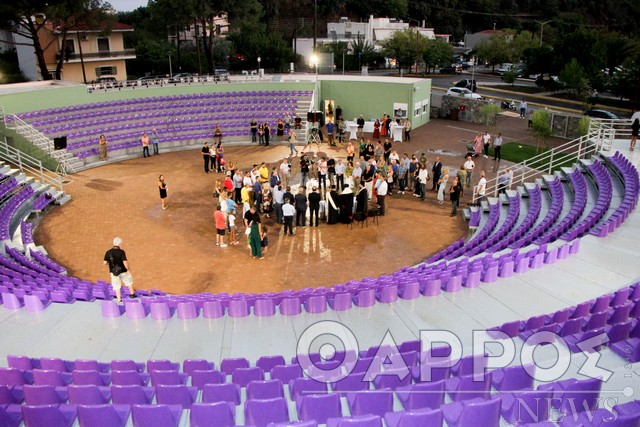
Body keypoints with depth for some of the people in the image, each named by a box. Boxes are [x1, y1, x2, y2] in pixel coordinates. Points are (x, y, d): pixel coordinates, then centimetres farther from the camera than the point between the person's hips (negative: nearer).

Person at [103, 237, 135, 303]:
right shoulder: (121, 252, -18)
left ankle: (119, 299, 17)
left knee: (116, 286, 14)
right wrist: (128, 269, -9)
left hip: (113, 272, 2)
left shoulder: (108, 252, -7)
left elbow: (105, 263, -4)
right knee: (129, 281, 23)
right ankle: (132, 294, 34)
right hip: (122, 271, -2)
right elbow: (125, 262, -22)